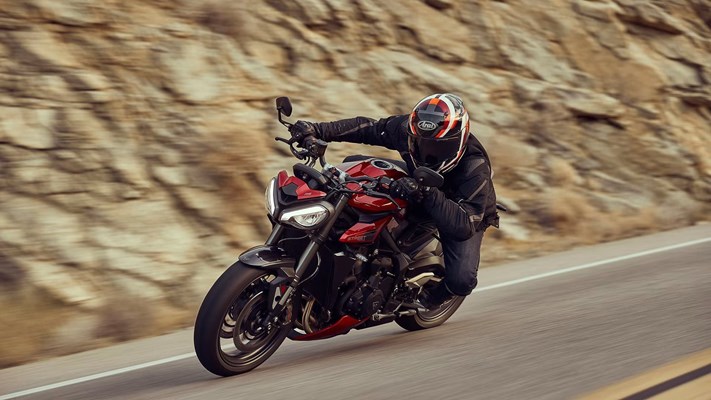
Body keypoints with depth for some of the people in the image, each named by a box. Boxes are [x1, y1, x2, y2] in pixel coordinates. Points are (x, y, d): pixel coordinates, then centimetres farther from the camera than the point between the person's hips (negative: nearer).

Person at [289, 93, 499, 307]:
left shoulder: (475, 169, -40)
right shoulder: (405, 128, -28)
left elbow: (465, 225, -49)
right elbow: (367, 127, -10)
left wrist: (427, 194, -62)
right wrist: (317, 130, -20)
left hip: (470, 214, -5)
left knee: (461, 280, -26)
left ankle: (429, 299, 11)